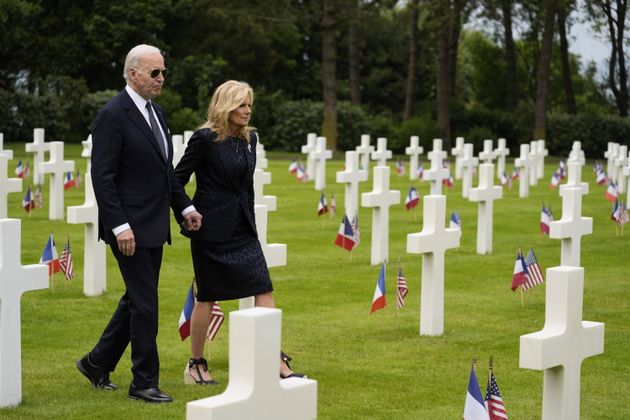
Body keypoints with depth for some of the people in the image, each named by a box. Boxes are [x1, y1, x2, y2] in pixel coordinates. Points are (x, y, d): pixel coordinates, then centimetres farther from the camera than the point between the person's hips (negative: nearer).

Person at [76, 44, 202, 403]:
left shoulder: (156, 112, 13)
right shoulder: (113, 116, -13)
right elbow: (102, 177, -16)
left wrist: (185, 206, 12)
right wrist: (120, 226, -21)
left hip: (154, 225, 9)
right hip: (130, 227, -9)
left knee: (136, 299, 16)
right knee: (145, 303, -4)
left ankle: (98, 363, 30)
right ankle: (145, 382, 6)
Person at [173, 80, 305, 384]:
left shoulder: (249, 138, 9)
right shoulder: (205, 138, -11)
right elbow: (178, 178, -8)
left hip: (242, 230, 6)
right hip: (212, 230, -6)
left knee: (264, 290, -3)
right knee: (207, 297, 3)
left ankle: (277, 363, -2)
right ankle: (195, 365, 16)